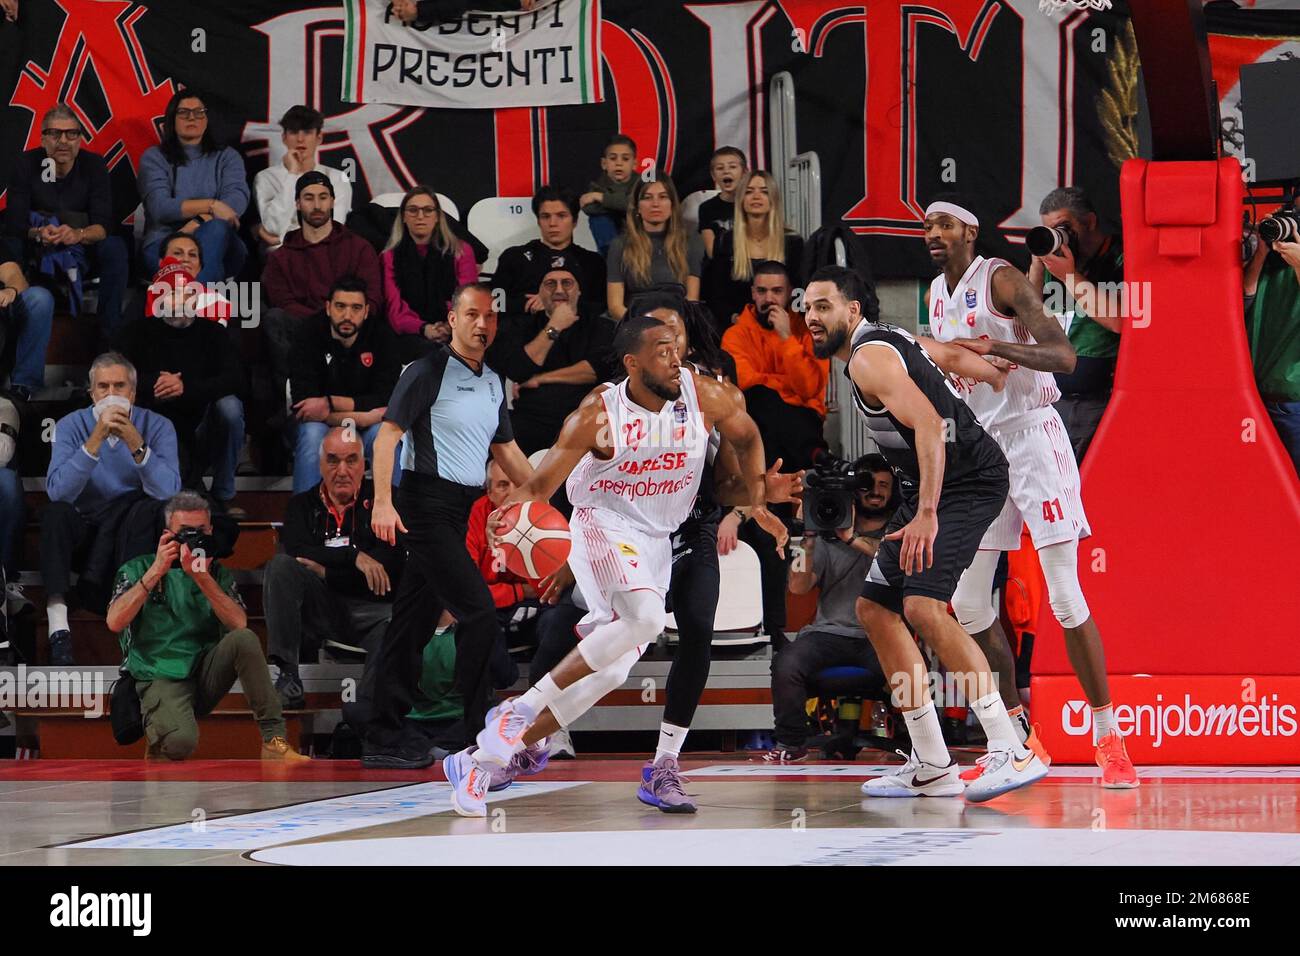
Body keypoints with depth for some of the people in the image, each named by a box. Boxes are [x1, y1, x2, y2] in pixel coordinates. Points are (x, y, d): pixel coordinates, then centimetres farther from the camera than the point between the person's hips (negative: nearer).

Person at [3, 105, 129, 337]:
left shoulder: (93, 164, -6)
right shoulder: (26, 165, -8)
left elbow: (104, 223, -16)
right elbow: (14, 223, -14)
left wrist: (79, 235, -39)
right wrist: (38, 233, -37)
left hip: (83, 253, 0)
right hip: (37, 253, 0)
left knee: (115, 248, -29)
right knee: (8, 247, -31)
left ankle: (111, 333, -24)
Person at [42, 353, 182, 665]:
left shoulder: (157, 426, -5)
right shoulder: (71, 425, -6)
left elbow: (169, 491, -21)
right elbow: (58, 490, -23)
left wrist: (135, 443, -32)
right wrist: (96, 438, -31)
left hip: (135, 530, -1)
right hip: (85, 523, 1)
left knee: (149, 509, -31)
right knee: (56, 512, -30)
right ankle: (58, 629, -38)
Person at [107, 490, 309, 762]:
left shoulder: (218, 575, 13)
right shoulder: (138, 569, 6)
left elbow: (239, 624, -6)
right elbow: (115, 622, -12)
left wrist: (202, 577, -16)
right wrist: (156, 572, -15)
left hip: (206, 673, 4)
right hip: (162, 679, -4)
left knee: (244, 639, -26)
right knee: (181, 742, -35)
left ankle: (274, 740, -23)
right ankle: (158, 741, 5)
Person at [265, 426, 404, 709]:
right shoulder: (303, 505, 18)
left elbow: (392, 564, -4)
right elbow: (297, 552, -3)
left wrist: (326, 571, -7)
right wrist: (355, 556, -12)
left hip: (373, 610, -3)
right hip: (322, 609, 3)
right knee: (280, 566, -23)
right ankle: (288, 676, -27)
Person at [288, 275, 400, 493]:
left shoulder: (379, 336, -11)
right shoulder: (310, 334, -15)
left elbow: (386, 400, -17)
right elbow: (303, 399, -22)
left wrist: (330, 403, -26)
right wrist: (360, 415, -28)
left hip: (366, 422, 1)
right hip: (320, 421, -1)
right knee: (312, 433, -33)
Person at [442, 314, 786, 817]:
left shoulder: (705, 397, -9)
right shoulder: (598, 416, -18)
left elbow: (747, 438, 12)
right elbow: (542, 481, -15)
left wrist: (758, 501, 1)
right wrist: (514, 506, -37)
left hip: (657, 542, 5)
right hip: (604, 526, -5)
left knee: (608, 673, 0)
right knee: (644, 619, -34)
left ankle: (481, 759, 8)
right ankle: (521, 708, -24)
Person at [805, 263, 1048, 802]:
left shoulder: (868, 358, -17)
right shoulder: (885, 341, 14)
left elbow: (929, 424, -29)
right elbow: (952, 356, 28)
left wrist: (927, 514, -35)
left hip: (966, 480, -11)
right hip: (935, 488, 11)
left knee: (923, 607, -27)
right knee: (874, 609, 10)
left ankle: (1012, 752, -28)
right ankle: (932, 767, 11)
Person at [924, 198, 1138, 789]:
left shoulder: (1001, 280, -11)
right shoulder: (937, 294, 13)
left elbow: (1064, 357, -20)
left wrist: (991, 345, -31)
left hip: (1033, 437, -8)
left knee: (1065, 597, -11)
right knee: (967, 602, 3)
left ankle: (1109, 741, -5)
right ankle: (1012, 737, 15)